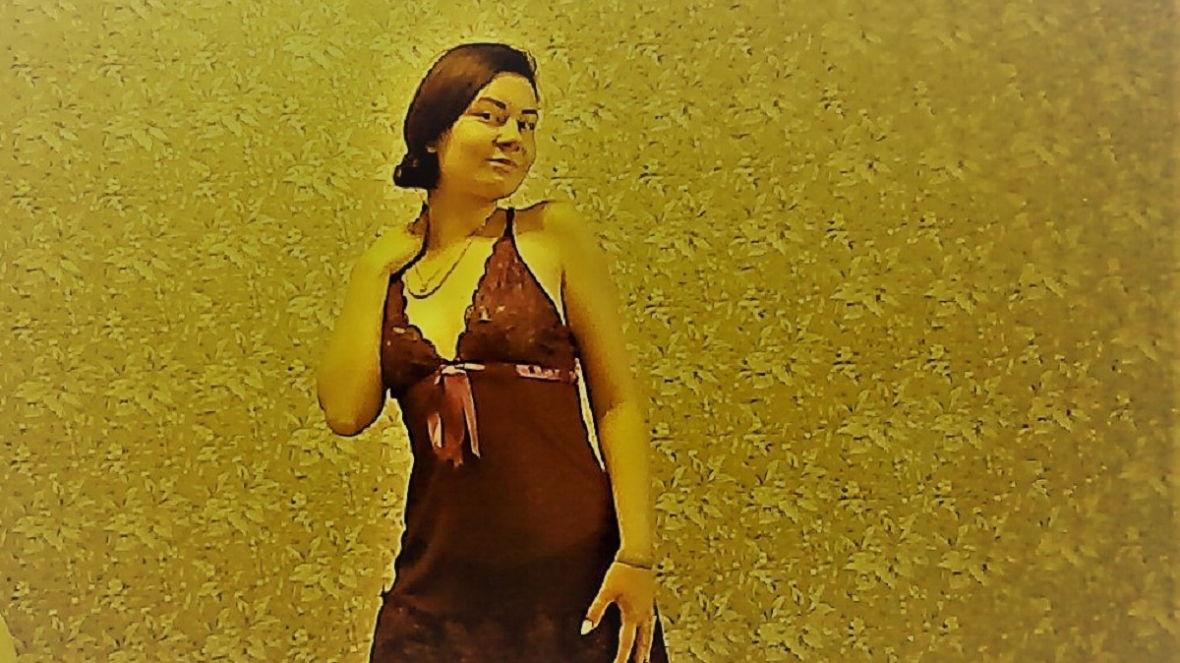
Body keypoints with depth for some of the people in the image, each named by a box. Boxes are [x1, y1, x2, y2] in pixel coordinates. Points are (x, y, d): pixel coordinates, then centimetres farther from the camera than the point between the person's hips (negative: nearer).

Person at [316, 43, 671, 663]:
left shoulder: (553, 233, -3)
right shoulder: (386, 266, 6)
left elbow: (617, 402, -5)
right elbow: (345, 412, -6)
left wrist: (637, 554, -12)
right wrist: (374, 271, -2)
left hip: (572, 573, -2)